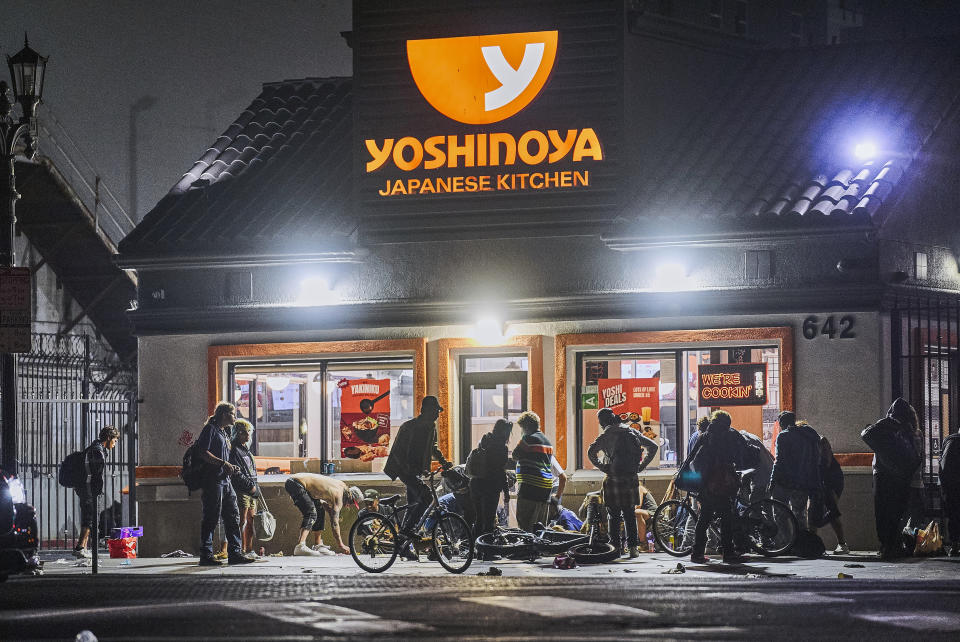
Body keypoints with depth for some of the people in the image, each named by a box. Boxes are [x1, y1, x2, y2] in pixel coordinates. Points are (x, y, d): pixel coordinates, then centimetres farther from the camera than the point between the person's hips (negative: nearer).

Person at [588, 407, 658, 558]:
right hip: (631, 478, 4)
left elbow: (591, 451, -19)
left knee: (613, 514, 5)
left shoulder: (607, 434, -5)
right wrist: (641, 465, 12)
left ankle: (616, 547, 2)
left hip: (613, 477, -4)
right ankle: (633, 547, 5)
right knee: (630, 514, 10)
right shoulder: (632, 431, 11)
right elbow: (653, 446, 14)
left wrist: (601, 466, -7)